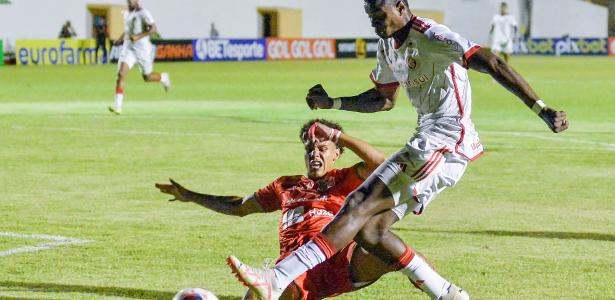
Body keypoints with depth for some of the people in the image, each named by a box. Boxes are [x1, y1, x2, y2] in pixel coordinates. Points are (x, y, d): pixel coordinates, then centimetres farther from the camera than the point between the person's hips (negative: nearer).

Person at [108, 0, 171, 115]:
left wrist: (138, 36, -30)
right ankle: (118, 106, -20)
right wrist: (122, 37, 12)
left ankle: (163, 78, 46)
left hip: (142, 49, -5)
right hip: (128, 49, 5)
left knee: (147, 77, 10)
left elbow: (153, 29, -21)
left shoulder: (144, 13, -11)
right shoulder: (126, 13, 11)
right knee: (121, 74, -16)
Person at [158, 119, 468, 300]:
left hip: (341, 262, -3)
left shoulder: (344, 181, 22)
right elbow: (239, 207, 44)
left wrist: (337, 135, 4)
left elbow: (379, 162, 2)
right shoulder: (286, 186, 34)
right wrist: (191, 196, 44)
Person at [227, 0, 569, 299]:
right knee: (370, 231, 2)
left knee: (359, 206, -19)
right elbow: (384, 100, 30)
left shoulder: (429, 36, -14)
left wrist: (541, 109, -30)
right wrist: (333, 103, 19)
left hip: (446, 143, -10)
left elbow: (492, 64, -22)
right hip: (426, 143, 10)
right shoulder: (387, 44, 14)